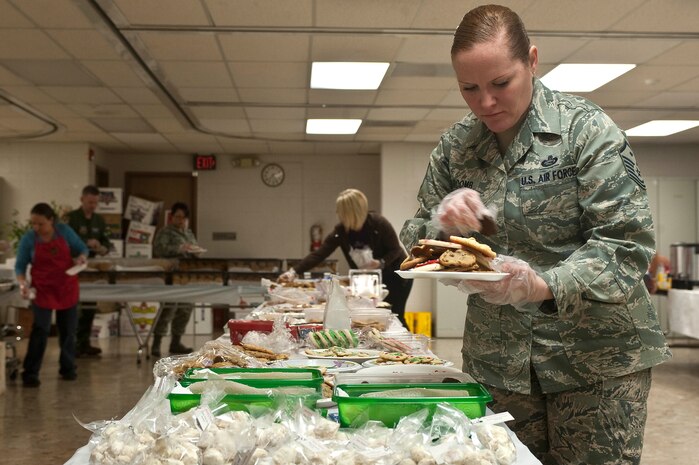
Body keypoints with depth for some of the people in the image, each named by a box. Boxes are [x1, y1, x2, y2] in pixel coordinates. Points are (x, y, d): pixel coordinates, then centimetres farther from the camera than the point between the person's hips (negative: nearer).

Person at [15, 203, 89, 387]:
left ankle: (68, 368, 25)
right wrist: (23, 283, -21)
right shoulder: (28, 239, -10)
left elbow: (82, 248, 5)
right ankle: (30, 373, -2)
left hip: (67, 288, 2)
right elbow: (20, 266, -4)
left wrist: (81, 257, -18)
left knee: (68, 329, 9)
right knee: (40, 330, -10)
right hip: (42, 289, -2)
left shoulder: (65, 231, -7)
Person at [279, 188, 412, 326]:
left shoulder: (379, 223, -24)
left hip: (396, 275, -4)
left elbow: (396, 250, -15)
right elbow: (319, 253, -16)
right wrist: (294, 272, -24)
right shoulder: (341, 231, -13)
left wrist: (381, 263, -33)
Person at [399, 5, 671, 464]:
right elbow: (416, 245, 7)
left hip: (596, 358, -3)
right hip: (498, 361, 4)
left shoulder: (585, 128, -9)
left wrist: (542, 287, -32)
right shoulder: (454, 146, 3)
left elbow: (627, 246, -15)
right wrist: (441, 225, -17)